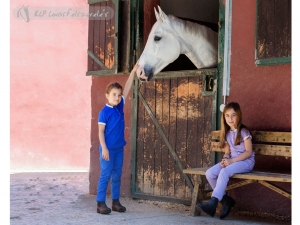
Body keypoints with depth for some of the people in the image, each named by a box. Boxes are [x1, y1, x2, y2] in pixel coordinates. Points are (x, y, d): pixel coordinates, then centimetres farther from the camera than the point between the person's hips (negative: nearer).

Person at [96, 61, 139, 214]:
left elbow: (127, 89, 8)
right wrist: (104, 148, -16)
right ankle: (100, 203, 2)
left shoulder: (120, 107, 6)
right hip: (108, 148, -6)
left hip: (119, 148, 6)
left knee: (117, 175, 11)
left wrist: (133, 71, 4)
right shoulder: (104, 112, -10)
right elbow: (101, 131, -11)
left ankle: (115, 202, 18)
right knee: (105, 175, -3)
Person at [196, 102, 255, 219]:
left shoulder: (243, 131, -8)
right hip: (231, 161, 7)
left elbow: (248, 152, -13)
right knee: (209, 173, -17)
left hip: (246, 161, -7)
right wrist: (225, 159, -10)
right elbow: (227, 152, 15)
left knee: (224, 172, -35)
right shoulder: (227, 133, 13)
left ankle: (212, 203, -37)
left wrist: (232, 161, -19)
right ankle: (226, 200, -5)